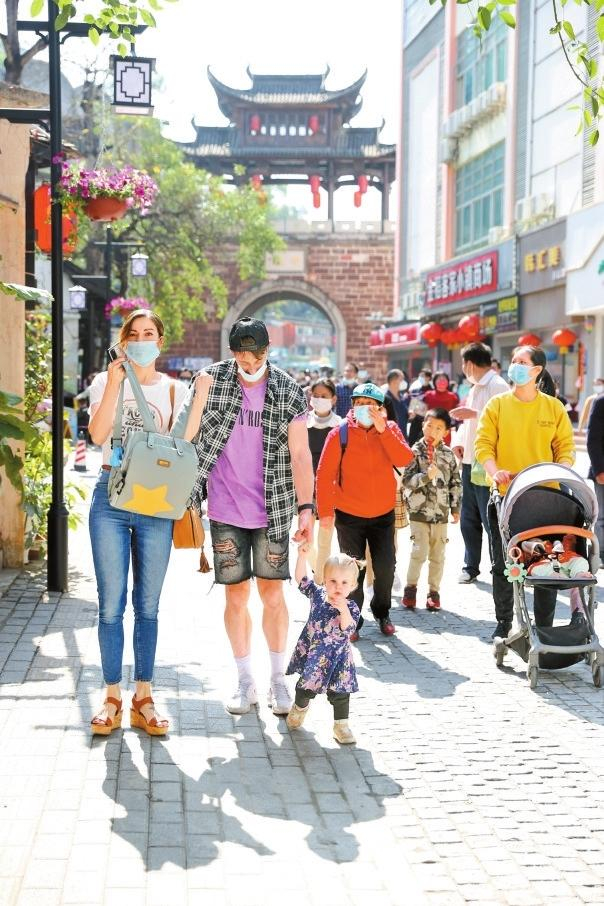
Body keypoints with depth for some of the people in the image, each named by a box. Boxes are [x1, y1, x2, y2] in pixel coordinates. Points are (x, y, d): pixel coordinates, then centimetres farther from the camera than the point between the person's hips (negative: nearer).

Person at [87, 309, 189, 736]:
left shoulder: (174, 390, 8)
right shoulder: (106, 381, 6)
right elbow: (98, 434, -11)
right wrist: (114, 383, -14)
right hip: (111, 496, -1)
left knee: (148, 604, 6)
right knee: (111, 603, 1)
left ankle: (143, 697, 15)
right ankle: (113, 697, 11)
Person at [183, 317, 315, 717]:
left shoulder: (289, 392, -3)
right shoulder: (212, 381, -1)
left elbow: (300, 454, -4)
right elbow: (188, 433, 2)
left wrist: (306, 508, -10)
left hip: (272, 510, -1)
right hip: (225, 511, 1)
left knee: (272, 593, 3)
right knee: (236, 595, 6)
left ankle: (279, 679, 17)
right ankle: (246, 682, 18)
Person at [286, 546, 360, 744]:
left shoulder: (351, 608, -16)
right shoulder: (317, 593, -6)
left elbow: (348, 630, -26)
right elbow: (301, 579, 2)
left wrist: (343, 610, -40)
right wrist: (302, 556, -9)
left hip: (336, 658, -3)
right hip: (311, 653, 3)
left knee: (340, 692, 1)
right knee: (306, 686, 18)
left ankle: (341, 725, 15)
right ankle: (300, 708, 46)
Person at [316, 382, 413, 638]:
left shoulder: (390, 429, -1)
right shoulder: (340, 434, -9)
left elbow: (404, 460, -18)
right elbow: (324, 474, -10)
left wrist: (382, 430, -24)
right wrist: (325, 510, -14)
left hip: (383, 514, 2)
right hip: (349, 515, -2)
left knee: (385, 568, 7)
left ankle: (382, 612, 30)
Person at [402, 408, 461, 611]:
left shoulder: (448, 454, 6)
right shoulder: (416, 452, -4)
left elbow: (455, 483, 11)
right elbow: (407, 480, -9)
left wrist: (455, 507, 9)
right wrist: (426, 476, -23)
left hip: (441, 511, 3)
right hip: (419, 510, -3)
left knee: (438, 554, 7)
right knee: (420, 550, -9)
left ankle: (434, 591, 18)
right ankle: (411, 587, 9)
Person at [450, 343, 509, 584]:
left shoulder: (497, 386, -13)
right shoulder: (475, 387, 16)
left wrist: (473, 414, -25)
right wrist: (458, 441, 5)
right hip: (469, 463, 9)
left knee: (490, 520, -6)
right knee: (468, 519, 15)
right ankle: (471, 567, 25)